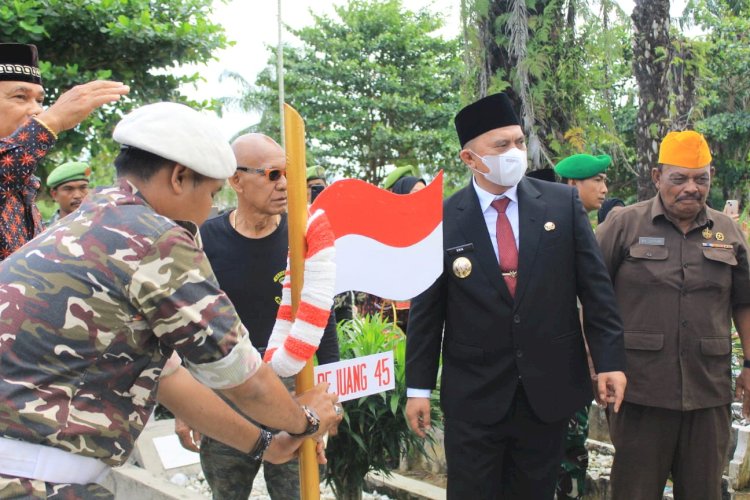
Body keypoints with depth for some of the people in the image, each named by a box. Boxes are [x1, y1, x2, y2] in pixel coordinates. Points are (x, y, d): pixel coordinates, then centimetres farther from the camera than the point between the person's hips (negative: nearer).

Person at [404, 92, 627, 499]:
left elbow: (595, 287, 1)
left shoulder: (563, 203, -2)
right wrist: (418, 387, -1)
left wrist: (610, 359, -3)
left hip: (549, 390, 1)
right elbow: (426, 311, -1)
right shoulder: (441, 221, -5)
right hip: (474, 397, -1)